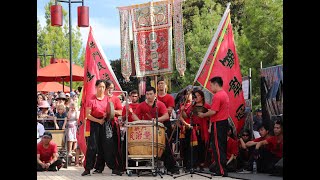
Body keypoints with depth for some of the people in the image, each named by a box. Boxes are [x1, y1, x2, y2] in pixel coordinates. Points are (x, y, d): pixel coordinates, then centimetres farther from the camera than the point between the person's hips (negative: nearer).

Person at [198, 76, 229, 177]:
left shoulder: (217, 96, -16)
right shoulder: (225, 94, 15)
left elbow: (213, 112, -21)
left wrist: (203, 115, -6)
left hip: (218, 123, -10)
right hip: (224, 122, 10)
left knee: (217, 147, -6)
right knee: (222, 146, 14)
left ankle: (221, 170, -7)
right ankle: (219, 166, 22)